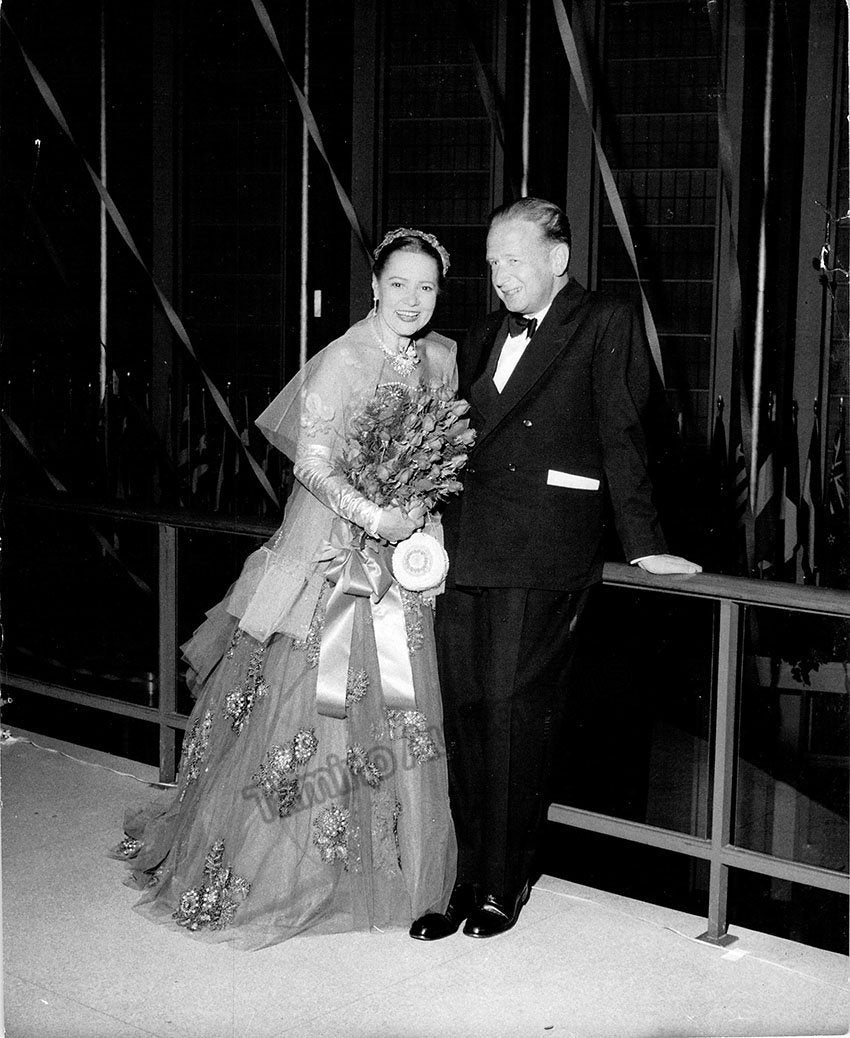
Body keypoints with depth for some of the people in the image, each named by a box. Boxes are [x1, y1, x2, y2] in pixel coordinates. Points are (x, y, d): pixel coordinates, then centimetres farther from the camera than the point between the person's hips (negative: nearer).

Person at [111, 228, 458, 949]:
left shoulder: (442, 357, 6)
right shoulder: (343, 361, -13)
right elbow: (312, 464, -16)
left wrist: (426, 511, 2)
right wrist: (374, 516, -26)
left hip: (402, 559, 6)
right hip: (333, 555, -6)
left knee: (397, 710, 9)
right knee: (308, 701, -1)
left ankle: (382, 869, 24)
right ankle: (265, 868, 14)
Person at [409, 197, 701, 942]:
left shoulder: (606, 324, 2)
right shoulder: (486, 337, 22)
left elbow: (621, 435, -3)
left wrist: (643, 543, -6)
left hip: (541, 551, -6)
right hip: (464, 545, 6)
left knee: (514, 708, -6)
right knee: (466, 712, 5)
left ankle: (505, 885, 8)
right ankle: (469, 883, 13)